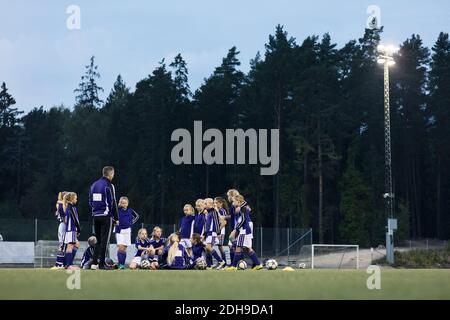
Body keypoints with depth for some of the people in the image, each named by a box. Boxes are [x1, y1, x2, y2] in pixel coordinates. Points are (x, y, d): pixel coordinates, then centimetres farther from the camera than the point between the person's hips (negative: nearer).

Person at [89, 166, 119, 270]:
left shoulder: (94, 185, 11)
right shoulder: (108, 186, -10)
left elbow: (90, 202, 15)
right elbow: (112, 203, -11)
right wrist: (116, 218, -5)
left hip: (95, 216, 6)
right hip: (106, 216, -6)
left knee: (98, 241, 13)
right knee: (104, 241, -1)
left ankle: (94, 262, 7)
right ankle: (101, 264, -1)